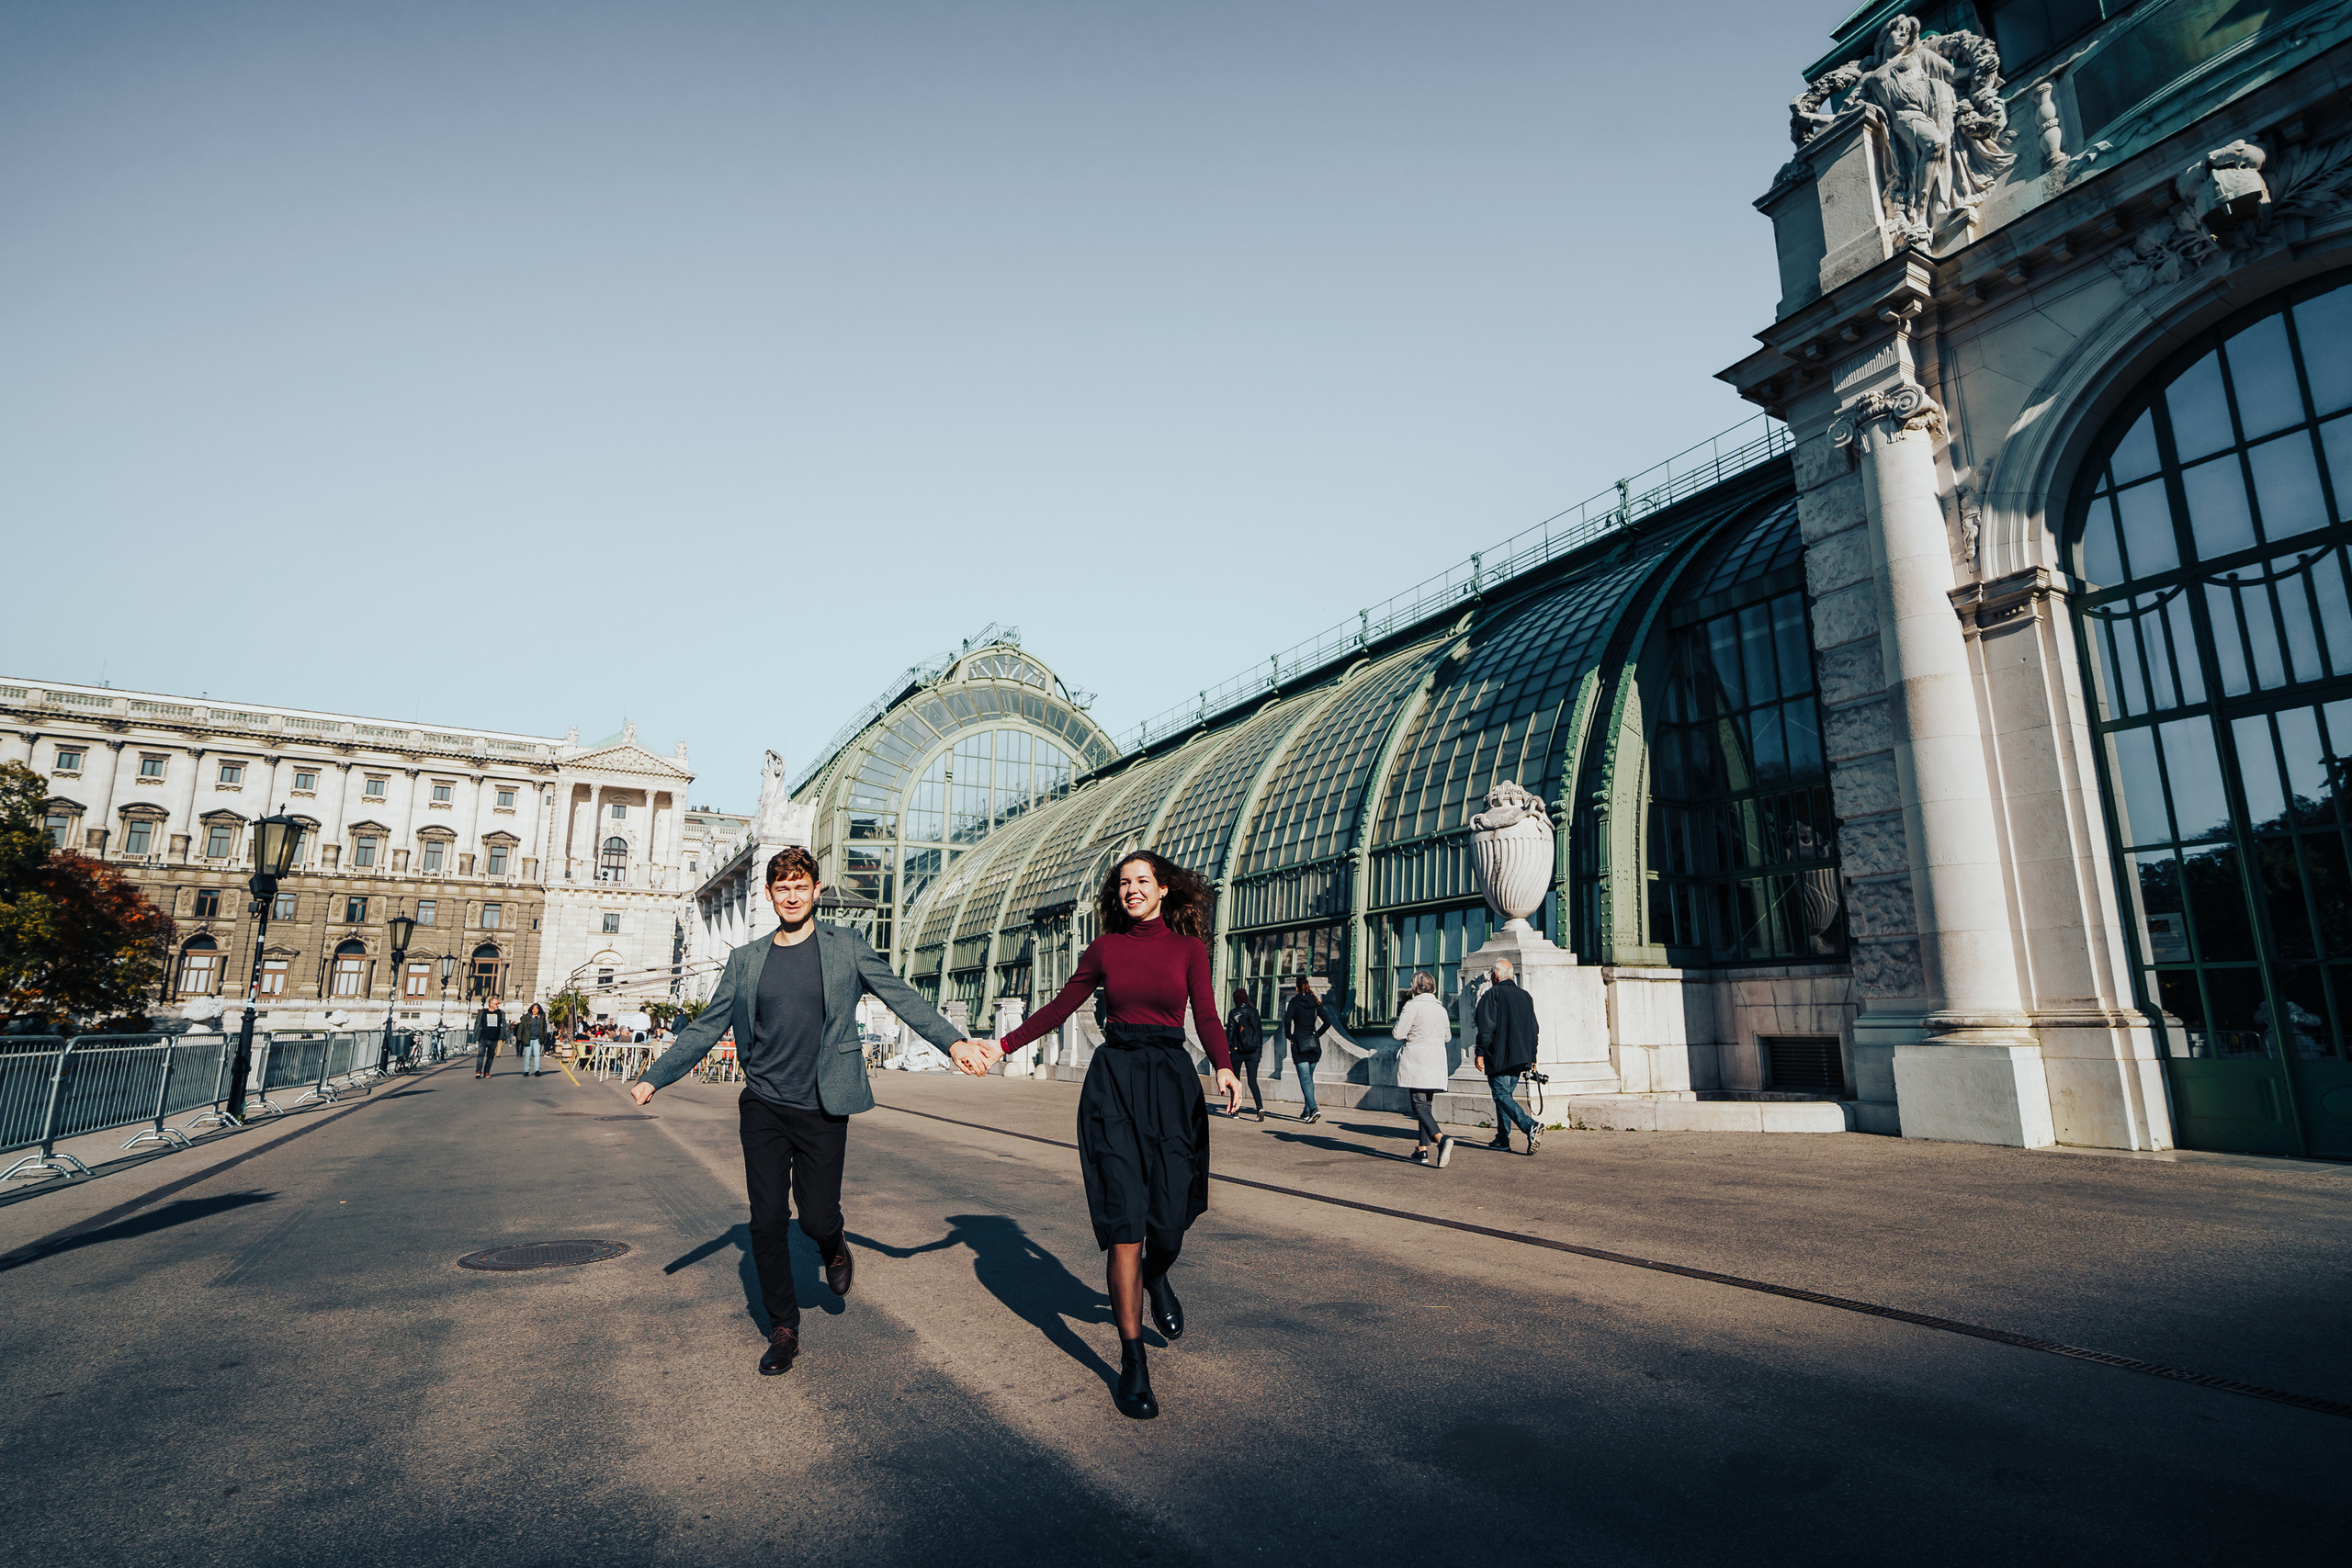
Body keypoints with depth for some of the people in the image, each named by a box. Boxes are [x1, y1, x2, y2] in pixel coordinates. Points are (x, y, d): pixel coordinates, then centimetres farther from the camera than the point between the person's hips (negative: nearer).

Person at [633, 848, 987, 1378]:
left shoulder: (845, 946, 0)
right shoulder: (746, 960, 7)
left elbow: (901, 997, -6)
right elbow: (706, 1027, 11)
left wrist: (953, 1041, -18)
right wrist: (655, 1077, 2)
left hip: (822, 1111, -2)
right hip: (763, 1108, 2)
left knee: (816, 1218, -1)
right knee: (767, 1222, 3)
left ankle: (834, 1246, 36)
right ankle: (783, 1330, 21)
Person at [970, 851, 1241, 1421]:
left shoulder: (1188, 948, 3)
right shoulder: (1104, 948, 7)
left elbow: (1206, 1017, -7)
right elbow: (1059, 1008, 14)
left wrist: (1224, 1068, -25)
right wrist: (1001, 1047, 9)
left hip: (1171, 1081, 0)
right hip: (1113, 1080, 0)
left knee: (1171, 1219, -1)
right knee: (1125, 1218, -6)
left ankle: (1156, 1275, 38)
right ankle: (1132, 1361, 8)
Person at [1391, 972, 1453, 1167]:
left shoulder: (1412, 1006, -10)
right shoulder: (1440, 1008, 10)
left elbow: (1398, 1033, -12)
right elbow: (1447, 1036, 19)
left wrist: (1399, 1020, 7)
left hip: (1416, 1063, -6)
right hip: (1436, 1063, 7)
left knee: (1419, 1106, -8)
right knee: (1427, 1105, 14)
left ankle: (1441, 1138, -30)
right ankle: (1424, 1149, 15)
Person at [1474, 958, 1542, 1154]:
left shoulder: (1492, 994, -8)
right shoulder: (1525, 996, 13)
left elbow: (1486, 1027, -14)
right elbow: (1533, 1029, 16)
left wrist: (1480, 1053, -9)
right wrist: (1532, 1057, 21)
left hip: (1499, 1057, -7)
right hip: (1520, 1057, 7)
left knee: (1502, 1096, -6)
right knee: (1506, 1095, 15)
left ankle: (1531, 1126, -25)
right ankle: (1502, 1139, 16)